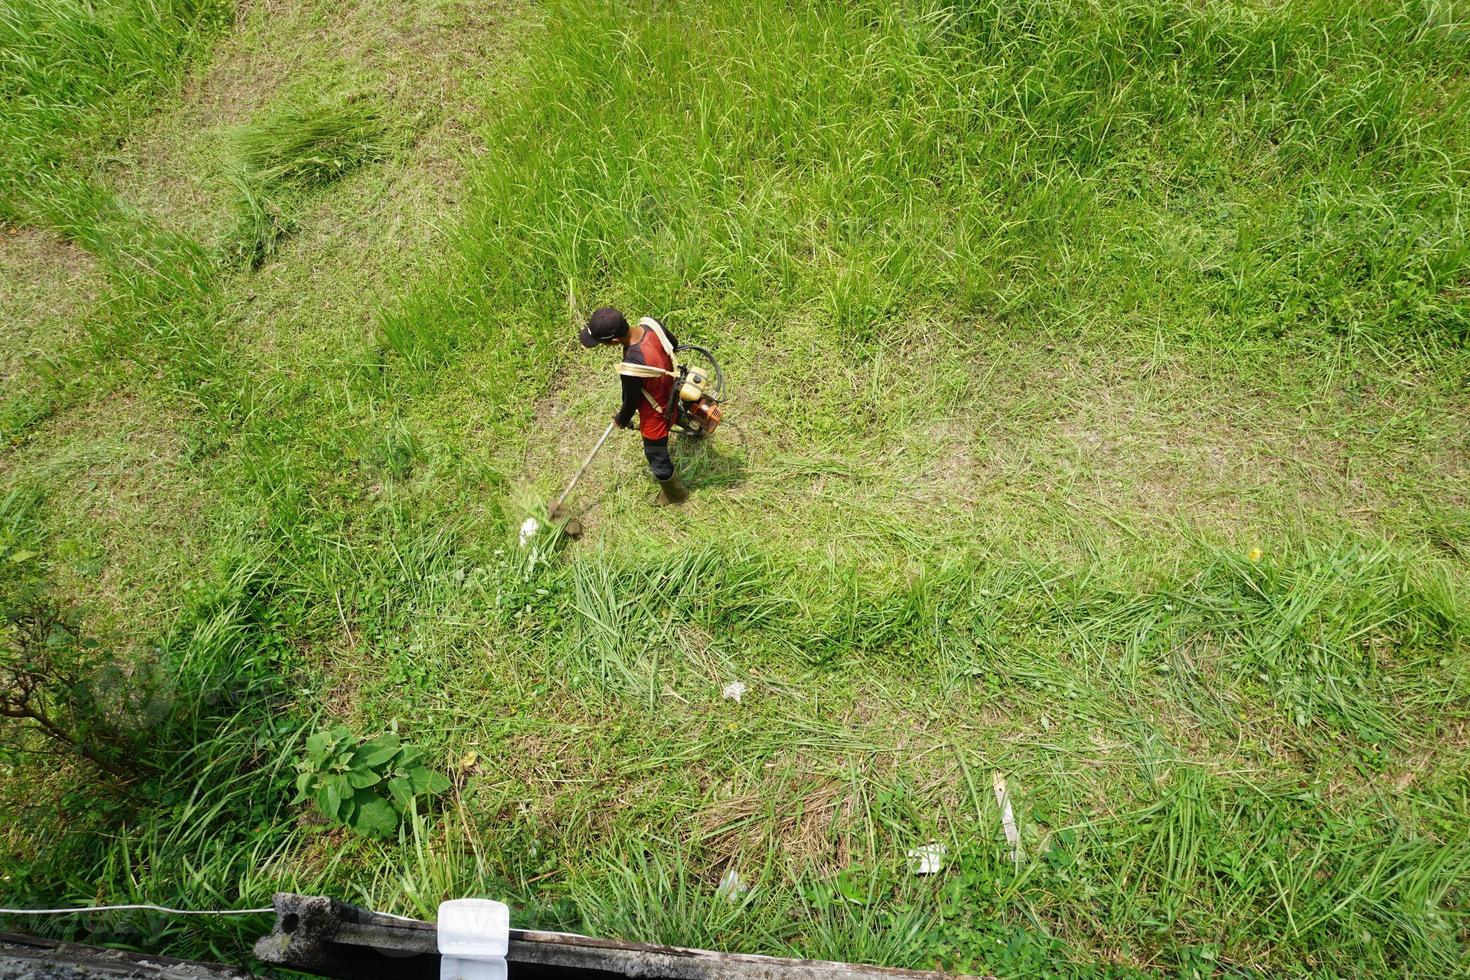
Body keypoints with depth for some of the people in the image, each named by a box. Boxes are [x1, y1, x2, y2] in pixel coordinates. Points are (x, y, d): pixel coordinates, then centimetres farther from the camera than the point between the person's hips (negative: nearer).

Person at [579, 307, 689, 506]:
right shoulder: (650, 322, -24)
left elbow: (631, 401, -23)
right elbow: (673, 344, -1)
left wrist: (621, 420, -1)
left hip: (656, 413, -7)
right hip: (669, 391, 7)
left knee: (656, 456, 20)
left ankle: (674, 493, 47)